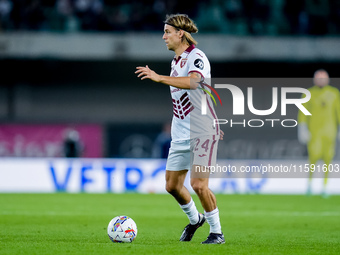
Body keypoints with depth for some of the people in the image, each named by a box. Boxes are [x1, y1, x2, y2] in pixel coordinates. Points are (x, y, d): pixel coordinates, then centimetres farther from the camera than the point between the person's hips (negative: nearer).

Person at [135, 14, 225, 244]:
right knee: (172, 185, 8)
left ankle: (217, 232, 2)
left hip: (203, 132, -8)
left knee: (199, 184, -14)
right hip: (180, 135, 8)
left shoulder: (197, 57, -14)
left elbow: (192, 81, -35)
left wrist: (160, 78, -44)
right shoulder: (176, 61, 14)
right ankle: (194, 219, 32)